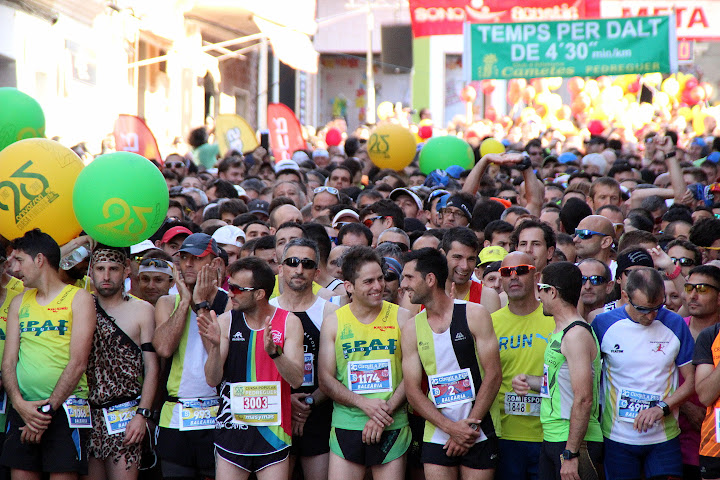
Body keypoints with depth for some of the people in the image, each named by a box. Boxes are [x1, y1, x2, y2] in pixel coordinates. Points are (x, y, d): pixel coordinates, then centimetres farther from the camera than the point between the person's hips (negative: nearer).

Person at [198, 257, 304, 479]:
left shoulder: (289, 322, -1)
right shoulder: (226, 321, 2)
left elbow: (296, 380, -11)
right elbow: (212, 379, -5)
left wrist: (274, 351, -28)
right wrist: (215, 346, -22)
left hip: (273, 432, -1)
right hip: (231, 429, 1)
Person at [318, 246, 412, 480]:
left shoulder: (401, 318, 3)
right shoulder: (333, 322, 4)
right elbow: (325, 380, 2)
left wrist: (385, 411, -12)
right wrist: (364, 403, -13)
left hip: (392, 427, 0)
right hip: (347, 424, 0)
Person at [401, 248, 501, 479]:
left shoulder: (474, 315, -3)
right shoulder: (412, 330, 5)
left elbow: (493, 375, -6)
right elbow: (413, 390, 2)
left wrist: (468, 429, -11)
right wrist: (451, 427, -11)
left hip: (479, 435, -2)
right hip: (437, 437, 2)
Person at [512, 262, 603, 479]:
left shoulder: (577, 334, -15)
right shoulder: (559, 332, 16)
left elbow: (583, 399, -21)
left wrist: (571, 454, -24)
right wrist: (529, 381, 8)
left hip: (574, 443, -9)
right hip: (551, 440, 9)